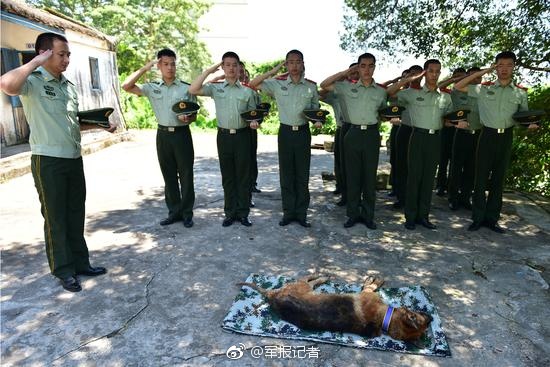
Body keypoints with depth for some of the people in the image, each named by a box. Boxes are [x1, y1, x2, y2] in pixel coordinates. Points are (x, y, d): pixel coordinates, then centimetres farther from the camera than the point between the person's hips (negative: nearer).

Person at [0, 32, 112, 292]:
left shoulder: (69, 85, 13)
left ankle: (80, 262, 27)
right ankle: (64, 271, 18)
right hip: (48, 162, -7)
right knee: (56, 218, 5)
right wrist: (36, 62, -21)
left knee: (76, 214, 14)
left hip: (74, 159, 7)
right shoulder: (32, 82, -10)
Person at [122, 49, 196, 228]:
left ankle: (187, 212, 14)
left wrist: (188, 119, -20)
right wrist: (145, 68, -5)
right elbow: (126, 86, -5)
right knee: (169, 175, 9)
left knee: (185, 175, 2)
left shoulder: (186, 88, 1)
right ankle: (174, 211, 21)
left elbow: (194, 114, 4)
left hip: (182, 134, -2)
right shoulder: (152, 87, 5)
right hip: (163, 135, 2)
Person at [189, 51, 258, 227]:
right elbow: (193, 90, -8)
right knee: (227, 176, 7)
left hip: (242, 135, 0)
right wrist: (208, 71, -5)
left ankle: (243, 213, 15)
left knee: (243, 176, 4)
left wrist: (254, 122, -13)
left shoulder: (247, 90, 5)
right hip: (224, 136, 1)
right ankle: (230, 213, 18)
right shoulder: (215, 88, 5)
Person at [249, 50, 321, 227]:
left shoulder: (311, 86, 5)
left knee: (302, 174, 5)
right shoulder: (277, 84, 1)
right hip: (285, 132, 0)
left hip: (303, 132, 1)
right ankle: (288, 212, 16)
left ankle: (301, 213, 15)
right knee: (286, 174, 5)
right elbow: (253, 84, -1)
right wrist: (273, 71, -6)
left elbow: (316, 109, 14)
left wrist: (318, 121, -7)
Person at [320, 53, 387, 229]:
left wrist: (376, 122, 3)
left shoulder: (381, 92, 10)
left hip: (372, 135, 1)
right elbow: (324, 85, 3)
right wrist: (345, 72, 2)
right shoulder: (348, 88, 5)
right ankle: (353, 214, 14)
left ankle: (368, 215, 15)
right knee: (352, 175, 3)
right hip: (353, 134, -1)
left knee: (370, 176, 4)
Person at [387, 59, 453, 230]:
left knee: (429, 177, 7)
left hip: (435, 138, 4)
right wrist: (409, 79, -9)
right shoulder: (413, 93, 2)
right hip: (419, 136, -4)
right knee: (414, 176, -2)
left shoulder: (445, 97, 13)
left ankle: (423, 215, 16)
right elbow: (389, 92, -3)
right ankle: (410, 216, 6)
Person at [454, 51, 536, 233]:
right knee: (481, 177, -1)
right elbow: (458, 87, 0)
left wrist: (530, 124, -7)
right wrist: (479, 73, -4)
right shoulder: (484, 89, 3)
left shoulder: (521, 93, 8)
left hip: (506, 137, 2)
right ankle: (478, 218, 8)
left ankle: (492, 218, 17)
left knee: (499, 179, 7)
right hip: (487, 135, -2)